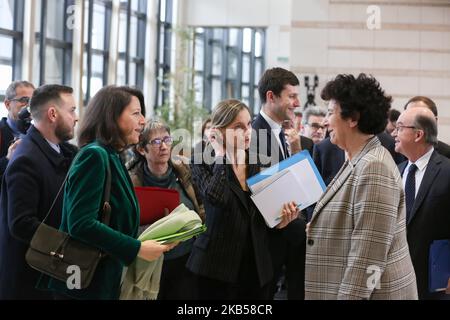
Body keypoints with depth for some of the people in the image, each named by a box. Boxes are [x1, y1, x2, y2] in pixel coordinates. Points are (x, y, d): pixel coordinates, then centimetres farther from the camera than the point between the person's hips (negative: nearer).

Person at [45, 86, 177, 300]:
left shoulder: (111, 157, 13)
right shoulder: (94, 155, -15)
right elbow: (80, 223, -24)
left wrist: (154, 239, 4)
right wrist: (137, 249, -21)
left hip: (105, 282, 9)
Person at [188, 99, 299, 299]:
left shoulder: (258, 163, 9)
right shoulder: (204, 163, -4)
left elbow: (265, 213, 14)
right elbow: (216, 197, -25)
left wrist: (281, 219, -7)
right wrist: (220, 155, -14)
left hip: (257, 266, 4)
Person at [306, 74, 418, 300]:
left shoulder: (375, 169, -18)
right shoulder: (358, 162, 13)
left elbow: (368, 256, -23)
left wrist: (350, 296, -22)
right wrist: (314, 229, 8)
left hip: (371, 292, -9)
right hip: (348, 288, 9)